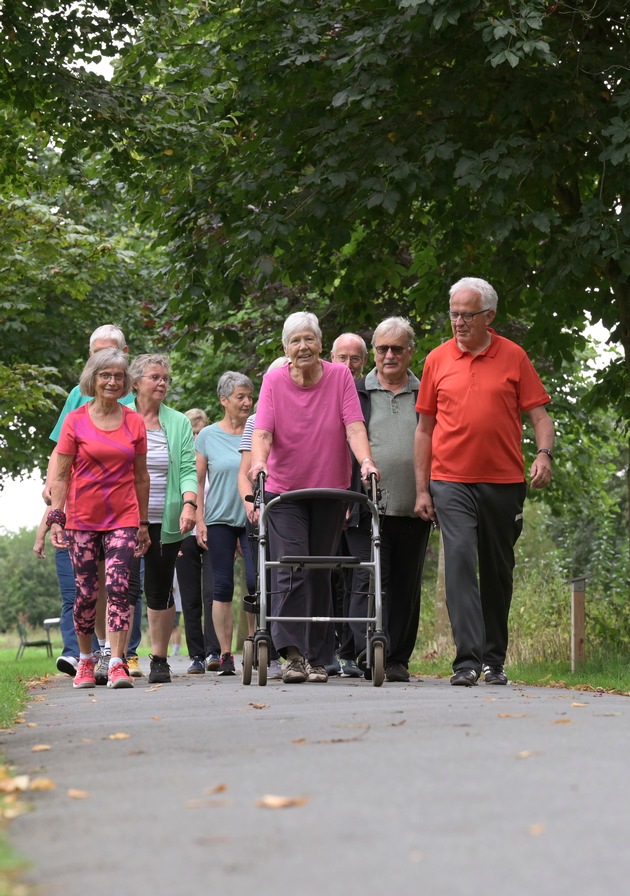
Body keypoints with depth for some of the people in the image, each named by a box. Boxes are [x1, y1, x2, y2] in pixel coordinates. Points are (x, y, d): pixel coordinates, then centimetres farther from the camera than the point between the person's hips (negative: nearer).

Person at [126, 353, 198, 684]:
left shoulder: (179, 423, 10)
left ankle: (159, 660, 14)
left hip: (165, 521, 2)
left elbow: (188, 469, 2)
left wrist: (189, 503, -15)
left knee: (160, 590, 5)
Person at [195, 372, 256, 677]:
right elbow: (198, 481, 6)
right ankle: (225, 654, 7)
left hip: (254, 518, 0)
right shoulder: (208, 436, 5)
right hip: (219, 520, 0)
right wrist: (199, 521, 0)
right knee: (222, 586, 2)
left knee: (256, 582, -8)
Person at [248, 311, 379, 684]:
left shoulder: (340, 376, -3)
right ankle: (294, 653, -17)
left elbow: (354, 426, -11)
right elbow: (263, 430, -14)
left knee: (320, 573, 6)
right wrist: (259, 460, -33)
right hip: (284, 489, -1)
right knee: (291, 568, -14)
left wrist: (366, 461, -28)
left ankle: (318, 657, 12)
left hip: (330, 489, 1)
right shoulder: (274, 381, -4)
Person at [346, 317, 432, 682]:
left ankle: (397, 660, 11)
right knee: (369, 581, -10)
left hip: (413, 510, 2)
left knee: (406, 587, 5)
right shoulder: (354, 393, 10)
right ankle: (367, 652, -14)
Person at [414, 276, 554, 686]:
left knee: (498, 570, 8)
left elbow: (539, 414, 3)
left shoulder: (514, 357, 4)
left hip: (504, 483, 1)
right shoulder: (438, 359, 6)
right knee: (460, 558, -16)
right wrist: (422, 489, 6)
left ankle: (495, 660, 20)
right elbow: (425, 427, 10)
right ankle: (468, 660, -19)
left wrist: (544, 454, -17)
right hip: (451, 482, -1)